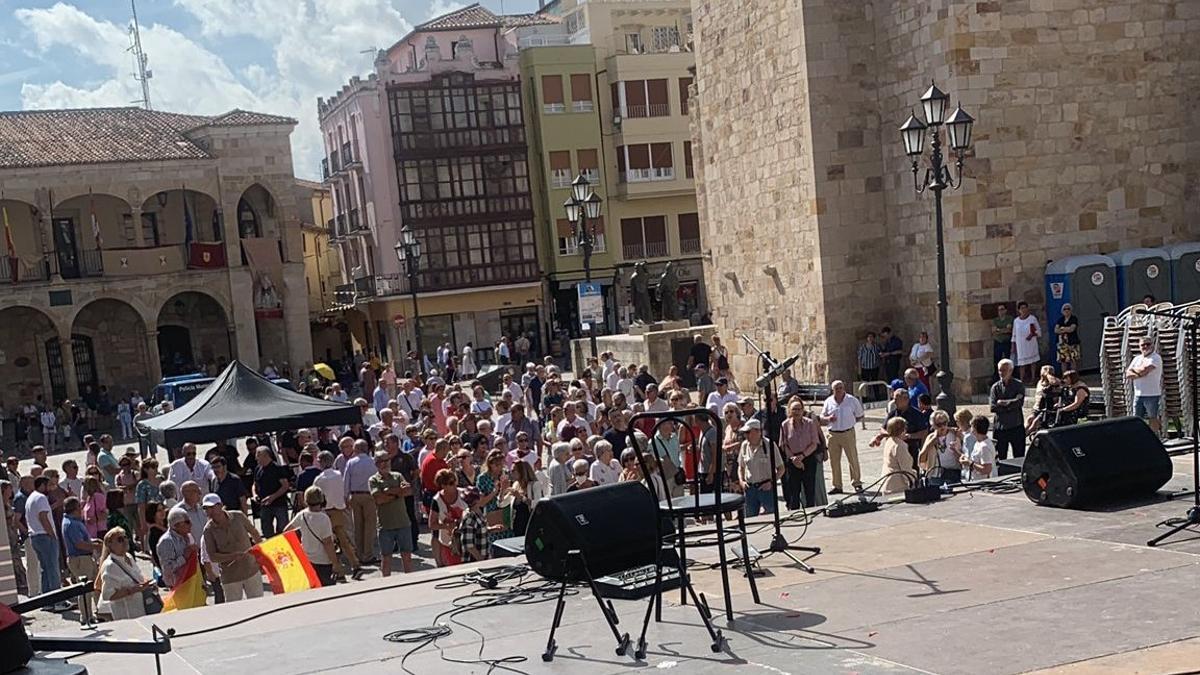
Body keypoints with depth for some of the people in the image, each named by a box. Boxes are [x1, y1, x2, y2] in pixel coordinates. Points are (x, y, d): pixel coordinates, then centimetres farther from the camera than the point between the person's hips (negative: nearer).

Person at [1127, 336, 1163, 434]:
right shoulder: (1137, 359, 14)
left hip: (1152, 394, -6)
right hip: (1138, 395, 6)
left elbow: (1144, 370, -20)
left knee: (1153, 418, 1)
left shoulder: (1156, 358, -5)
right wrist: (1139, 375, -14)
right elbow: (1127, 375, 4)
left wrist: (1134, 369, -1)